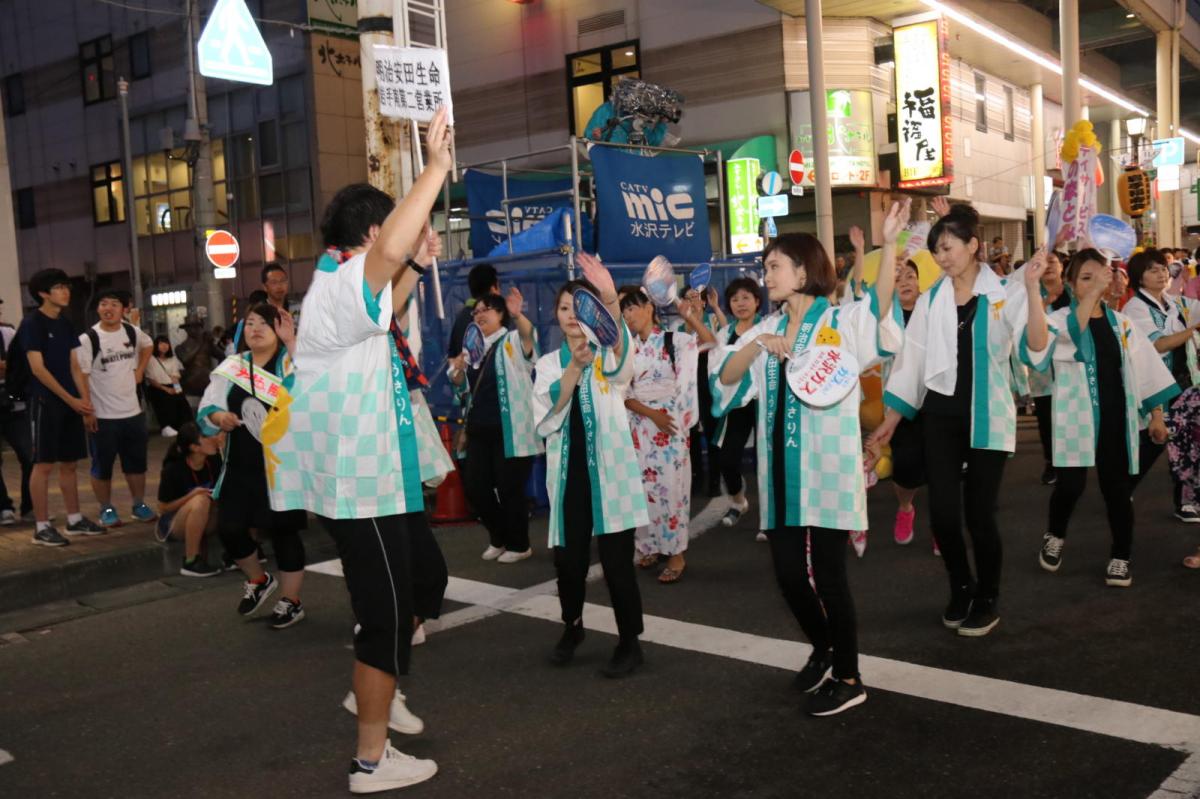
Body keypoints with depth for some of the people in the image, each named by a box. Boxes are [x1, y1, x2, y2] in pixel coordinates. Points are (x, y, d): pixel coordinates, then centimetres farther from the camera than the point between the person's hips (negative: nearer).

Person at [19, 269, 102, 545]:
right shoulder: (32, 323, -9)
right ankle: (42, 527, 1)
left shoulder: (66, 324, 13)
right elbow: (38, 369, -14)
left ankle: (74, 520, 20)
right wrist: (71, 399, -15)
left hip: (70, 403, 7)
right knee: (44, 464, -4)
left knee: (69, 463, 12)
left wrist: (84, 399, 0)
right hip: (45, 402, -7)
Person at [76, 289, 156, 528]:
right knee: (102, 466, 5)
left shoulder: (133, 332, 2)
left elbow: (148, 345, 26)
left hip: (133, 411, 5)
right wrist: (87, 411, -17)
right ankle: (106, 509, 19)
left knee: (137, 462, 13)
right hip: (102, 415, -4)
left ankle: (140, 505, 27)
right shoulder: (88, 339, -12)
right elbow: (81, 376, -13)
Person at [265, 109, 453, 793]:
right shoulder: (342, 285, -19)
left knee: (426, 576, 23)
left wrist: (418, 262, 22)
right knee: (387, 609, -1)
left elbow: (386, 309, 36)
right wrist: (436, 167, -34)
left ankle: (376, 691, 38)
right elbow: (390, 249, -41)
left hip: (376, 473, 11)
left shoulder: (342, 288, 13)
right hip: (361, 482, -11)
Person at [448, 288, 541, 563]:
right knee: (475, 487, 8)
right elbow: (462, 386, 20)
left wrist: (518, 315, -51)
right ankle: (499, 537, 29)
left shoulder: (513, 341, -4)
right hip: (479, 429, 7)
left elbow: (529, 334, -28)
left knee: (509, 488, -1)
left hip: (509, 431, -7)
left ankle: (519, 544, 18)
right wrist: (458, 370, -4)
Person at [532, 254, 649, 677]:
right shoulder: (548, 364, 9)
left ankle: (629, 642, 12)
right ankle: (572, 628, 33)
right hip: (568, 471, 3)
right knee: (568, 559, 7)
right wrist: (574, 367, -24)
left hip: (610, 470, -3)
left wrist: (611, 300, -44)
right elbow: (546, 416, -9)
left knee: (616, 561, -4)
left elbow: (621, 362, -26)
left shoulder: (611, 354, 2)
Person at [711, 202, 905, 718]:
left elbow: (882, 307, -24)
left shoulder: (842, 320, -4)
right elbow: (725, 378, 4)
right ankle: (822, 647, 36)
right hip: (780, 467, 6)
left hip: (827, 464, -5)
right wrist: (756, 347, -13)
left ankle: (848, 679, 16)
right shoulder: (767, 329, 12)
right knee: (787, 570, 9)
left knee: (827, 572, 0)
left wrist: (889, 244, -35)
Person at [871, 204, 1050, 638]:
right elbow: (910, 359, 9)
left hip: (987, 416, -3)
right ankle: (961, 589, 25)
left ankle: (988, 600, 22)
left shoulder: (1005, 293, -4)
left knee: (979, 514, 0)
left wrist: (1032, 287, -28)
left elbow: (1038, 344, -18)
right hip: (941, 414, 3)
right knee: (942, 513, -1)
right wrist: (891, 419, 8)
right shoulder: (930, 300, 6)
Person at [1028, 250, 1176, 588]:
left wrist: (1156, 414, 10)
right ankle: (1054, 536, 22)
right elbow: (1074, 330, -27)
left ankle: (1120, 557, 21)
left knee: (1117, 487, 6)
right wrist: (1094, 290, -34)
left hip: (1116, 417, 3)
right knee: (1071, 485, -7)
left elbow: (1145, 367, 12)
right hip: (1077, 417, -3)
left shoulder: (1121, 323, 9)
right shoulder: (1061, 319, -2)